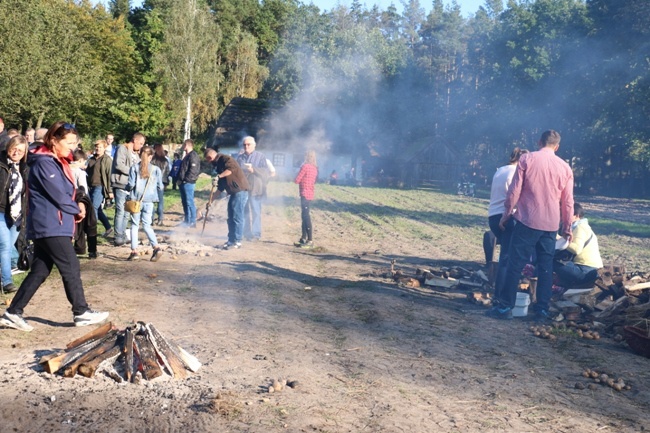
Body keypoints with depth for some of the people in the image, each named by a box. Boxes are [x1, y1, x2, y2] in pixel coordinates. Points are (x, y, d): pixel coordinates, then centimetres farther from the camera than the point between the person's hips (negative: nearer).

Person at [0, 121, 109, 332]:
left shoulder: (57, 162, 16)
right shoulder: (44, 163, -16)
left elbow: (65, 192, 18)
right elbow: (58, 196, -18)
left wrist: (76, 206, 1)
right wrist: (78, 210, -3)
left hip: (49, 225, 10)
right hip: (50, 225, -10)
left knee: (40, 271, 11)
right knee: (71, 267, -3)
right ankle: (81, 313, 7)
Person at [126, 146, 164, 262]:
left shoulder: (134, 168, -4)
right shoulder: (156, 169, -1)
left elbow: (131, 184, -9)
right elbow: (160, 187, 2)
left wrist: (127, 188, 13)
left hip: (136, 200, -1)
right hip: (149, 201, 1)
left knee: (134, 225, 10)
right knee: (147, 225, 8)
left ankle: (134, 251, 7)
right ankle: (156, 247, -9)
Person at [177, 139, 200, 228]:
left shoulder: (193, 155, -12)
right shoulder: (187, 156, 20)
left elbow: (193, 170, -20)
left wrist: (186, 179, -18)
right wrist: (180, 180, 15)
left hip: (188, 183, -10)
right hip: (183, 183, 10)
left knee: (189, 202, -8)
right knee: (185, 202, 13)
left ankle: (192, 222, -4)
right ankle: (187, 221, 19)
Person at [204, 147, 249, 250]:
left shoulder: (224, 158, -6)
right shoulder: (218, 165, 22)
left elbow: (232, 168, -29)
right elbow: (220, 187, 25)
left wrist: (218, 176, -31)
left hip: (240, 190, -10)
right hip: (233, 192, 10)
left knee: (237, 217, -8)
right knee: (231, 218, 13)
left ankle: (237, 242, -3)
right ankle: (231, 240, 21)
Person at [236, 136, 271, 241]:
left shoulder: (260, 156, 2)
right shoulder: (240, 157, 14)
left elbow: (267, 172, -7)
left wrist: (253, 169, -17)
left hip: (255, 189, -4)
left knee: (256, 212, -3)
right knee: (244, 212, 9)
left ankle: (256, 234, 2)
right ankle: (246, 233, 17)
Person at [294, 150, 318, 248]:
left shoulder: (305, 166, -14)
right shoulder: (314, 168, 10)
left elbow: (297, 180, -12)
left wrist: (296, 178, 8)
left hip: (305, 194, -9)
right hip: (310, 194, 9)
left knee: (306, 216, -9)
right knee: (305, 215, 14)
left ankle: (310, 240, -12)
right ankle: (304, 238, 19)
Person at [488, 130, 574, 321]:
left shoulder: (527, 159, -3)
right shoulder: (565, 167, 7)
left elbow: (514, 191, -6)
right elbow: (568, 202, 10)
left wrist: (506, 214, 5)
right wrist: (567, 228, 20)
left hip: (527, 221, -3)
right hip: (550, 225, 3)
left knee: (515, 264, 0)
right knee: (546, 267, 10)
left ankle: (505, 307, 0)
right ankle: (542, 309, 12)